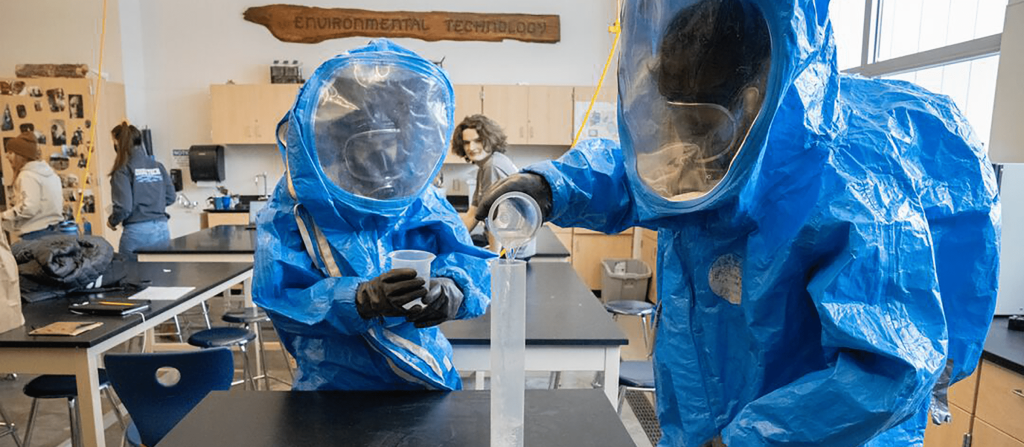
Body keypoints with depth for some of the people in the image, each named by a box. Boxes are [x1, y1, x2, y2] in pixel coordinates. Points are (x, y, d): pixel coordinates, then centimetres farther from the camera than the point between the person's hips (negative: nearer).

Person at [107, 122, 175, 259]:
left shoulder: (123, 170, -8)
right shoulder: (157, 166, 5)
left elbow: (123, 207, -10)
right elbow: (170, 197, 10)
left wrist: (112, 221, 9)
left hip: (136, 233, -4)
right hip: (162, 230, 4)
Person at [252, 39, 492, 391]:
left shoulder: (423, 202, 7)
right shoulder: (289, 214, -1)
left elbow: (469, 261, -3)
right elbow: (280, 298, -11)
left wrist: (452, 288, -26)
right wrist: (361, 299, -29)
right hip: (333, 385, -2)